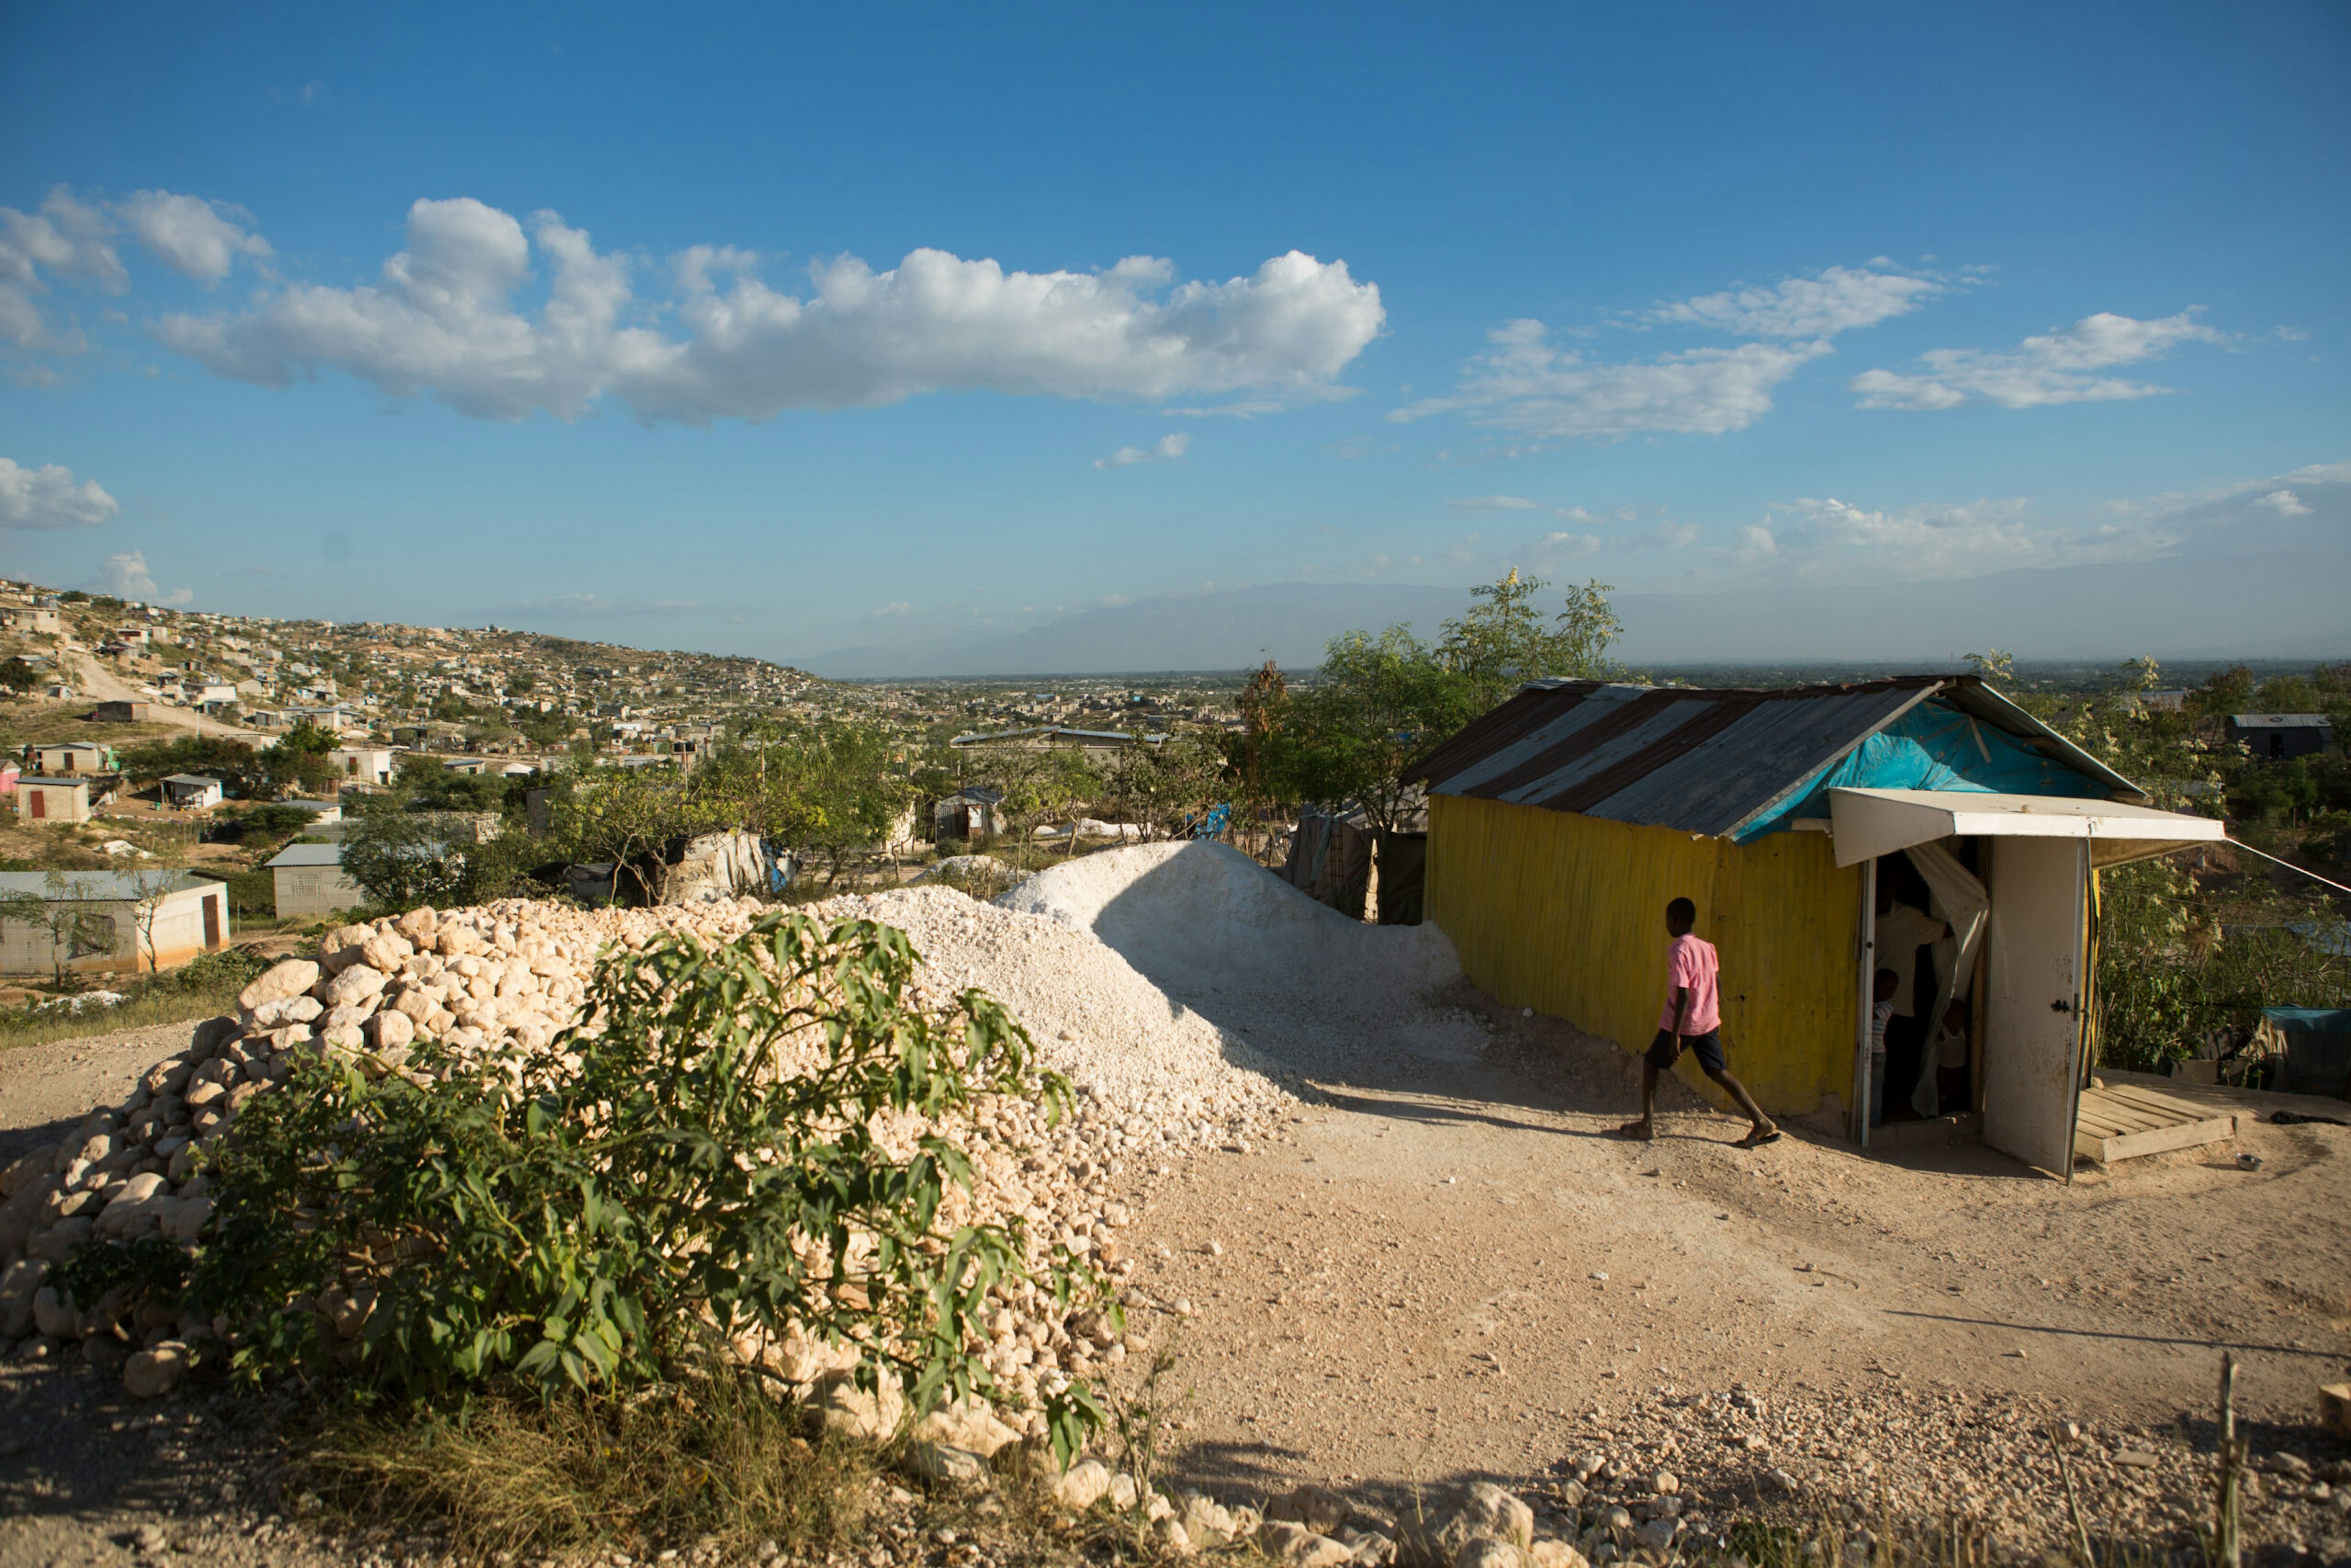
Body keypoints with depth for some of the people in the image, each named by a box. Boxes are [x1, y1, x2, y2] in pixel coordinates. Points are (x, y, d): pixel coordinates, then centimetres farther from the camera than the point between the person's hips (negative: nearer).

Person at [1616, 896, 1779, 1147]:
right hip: (1708, 1021, 7)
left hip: (1684, 1023, -7)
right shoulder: (1707, 947, 5)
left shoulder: (1678, 951, -17)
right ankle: (1762, 1123, 3)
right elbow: (1718, 984, 13)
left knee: (1650, 1065, 9)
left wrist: (1674, 1035, -20)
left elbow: (1683, 996, -21)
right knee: (1720, 1072, 10)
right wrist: (1717, 1018, 25)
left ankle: (1647, 1124, 7)